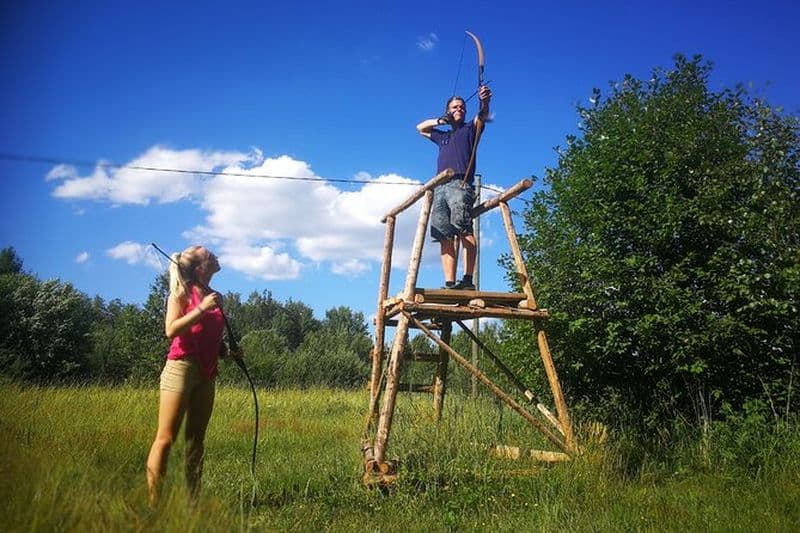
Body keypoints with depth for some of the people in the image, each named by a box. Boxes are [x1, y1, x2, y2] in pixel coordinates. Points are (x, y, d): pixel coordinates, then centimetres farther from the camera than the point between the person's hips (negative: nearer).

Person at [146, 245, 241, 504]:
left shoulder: (214, 296, 14)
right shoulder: (182, 292, -3)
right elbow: (171, 330, -15)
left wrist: (229, 351, 6)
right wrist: (202, 308, -19)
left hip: (207, 373, 7)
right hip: (181, 367, -7)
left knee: (196, 438, 8)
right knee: (166, 438, -6)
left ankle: (193, 499, 13)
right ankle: (152, 501, -3)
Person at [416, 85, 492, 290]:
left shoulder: (470, 129, 19)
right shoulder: (442, 136, 34)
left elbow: (482, 116, -2)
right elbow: (420, 128, 46)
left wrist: (484, 102, -24)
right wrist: (439, 120, 27)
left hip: (460, 184, -5)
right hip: (440, 188, 5)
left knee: (463, 229, -22)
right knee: (445, 238, -5)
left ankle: (468, 280, -30)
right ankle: (449, 284, -10)